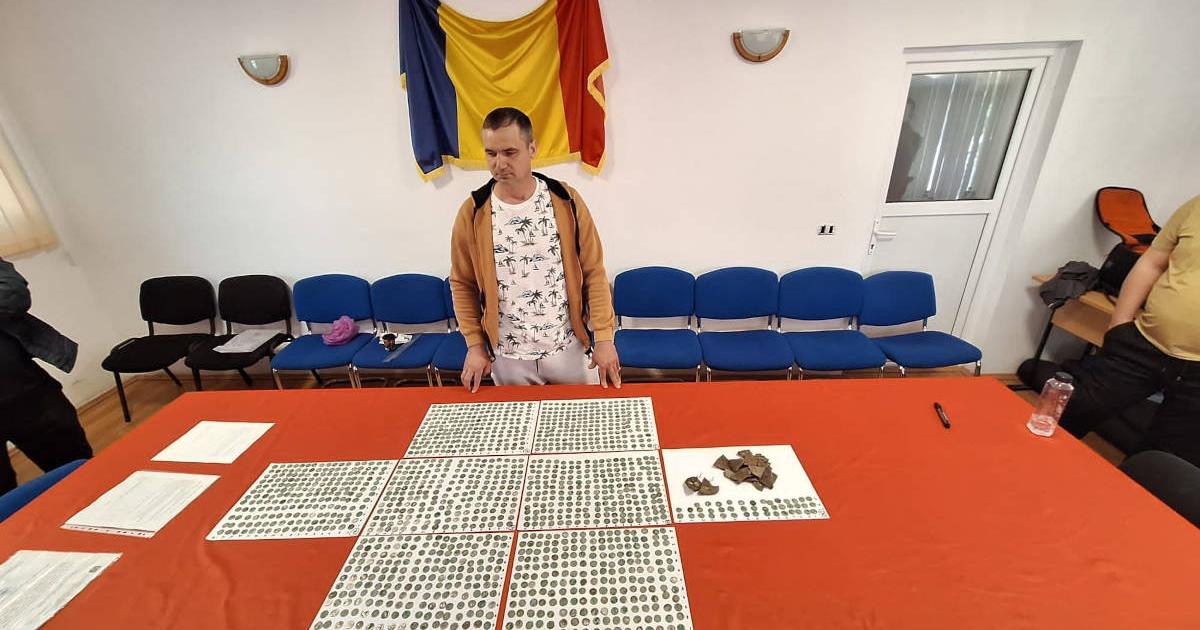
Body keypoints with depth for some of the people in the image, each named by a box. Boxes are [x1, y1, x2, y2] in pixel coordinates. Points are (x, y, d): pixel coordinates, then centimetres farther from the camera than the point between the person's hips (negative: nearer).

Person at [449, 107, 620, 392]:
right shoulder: (472, 212, -7)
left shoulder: (566, 200, -8)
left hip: (566, 347, 0)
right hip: (506, 355, 1)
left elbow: (594, 272, -5)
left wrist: (604, 337, -8)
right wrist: (475, 344, -1)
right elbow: (462, 283, 3)